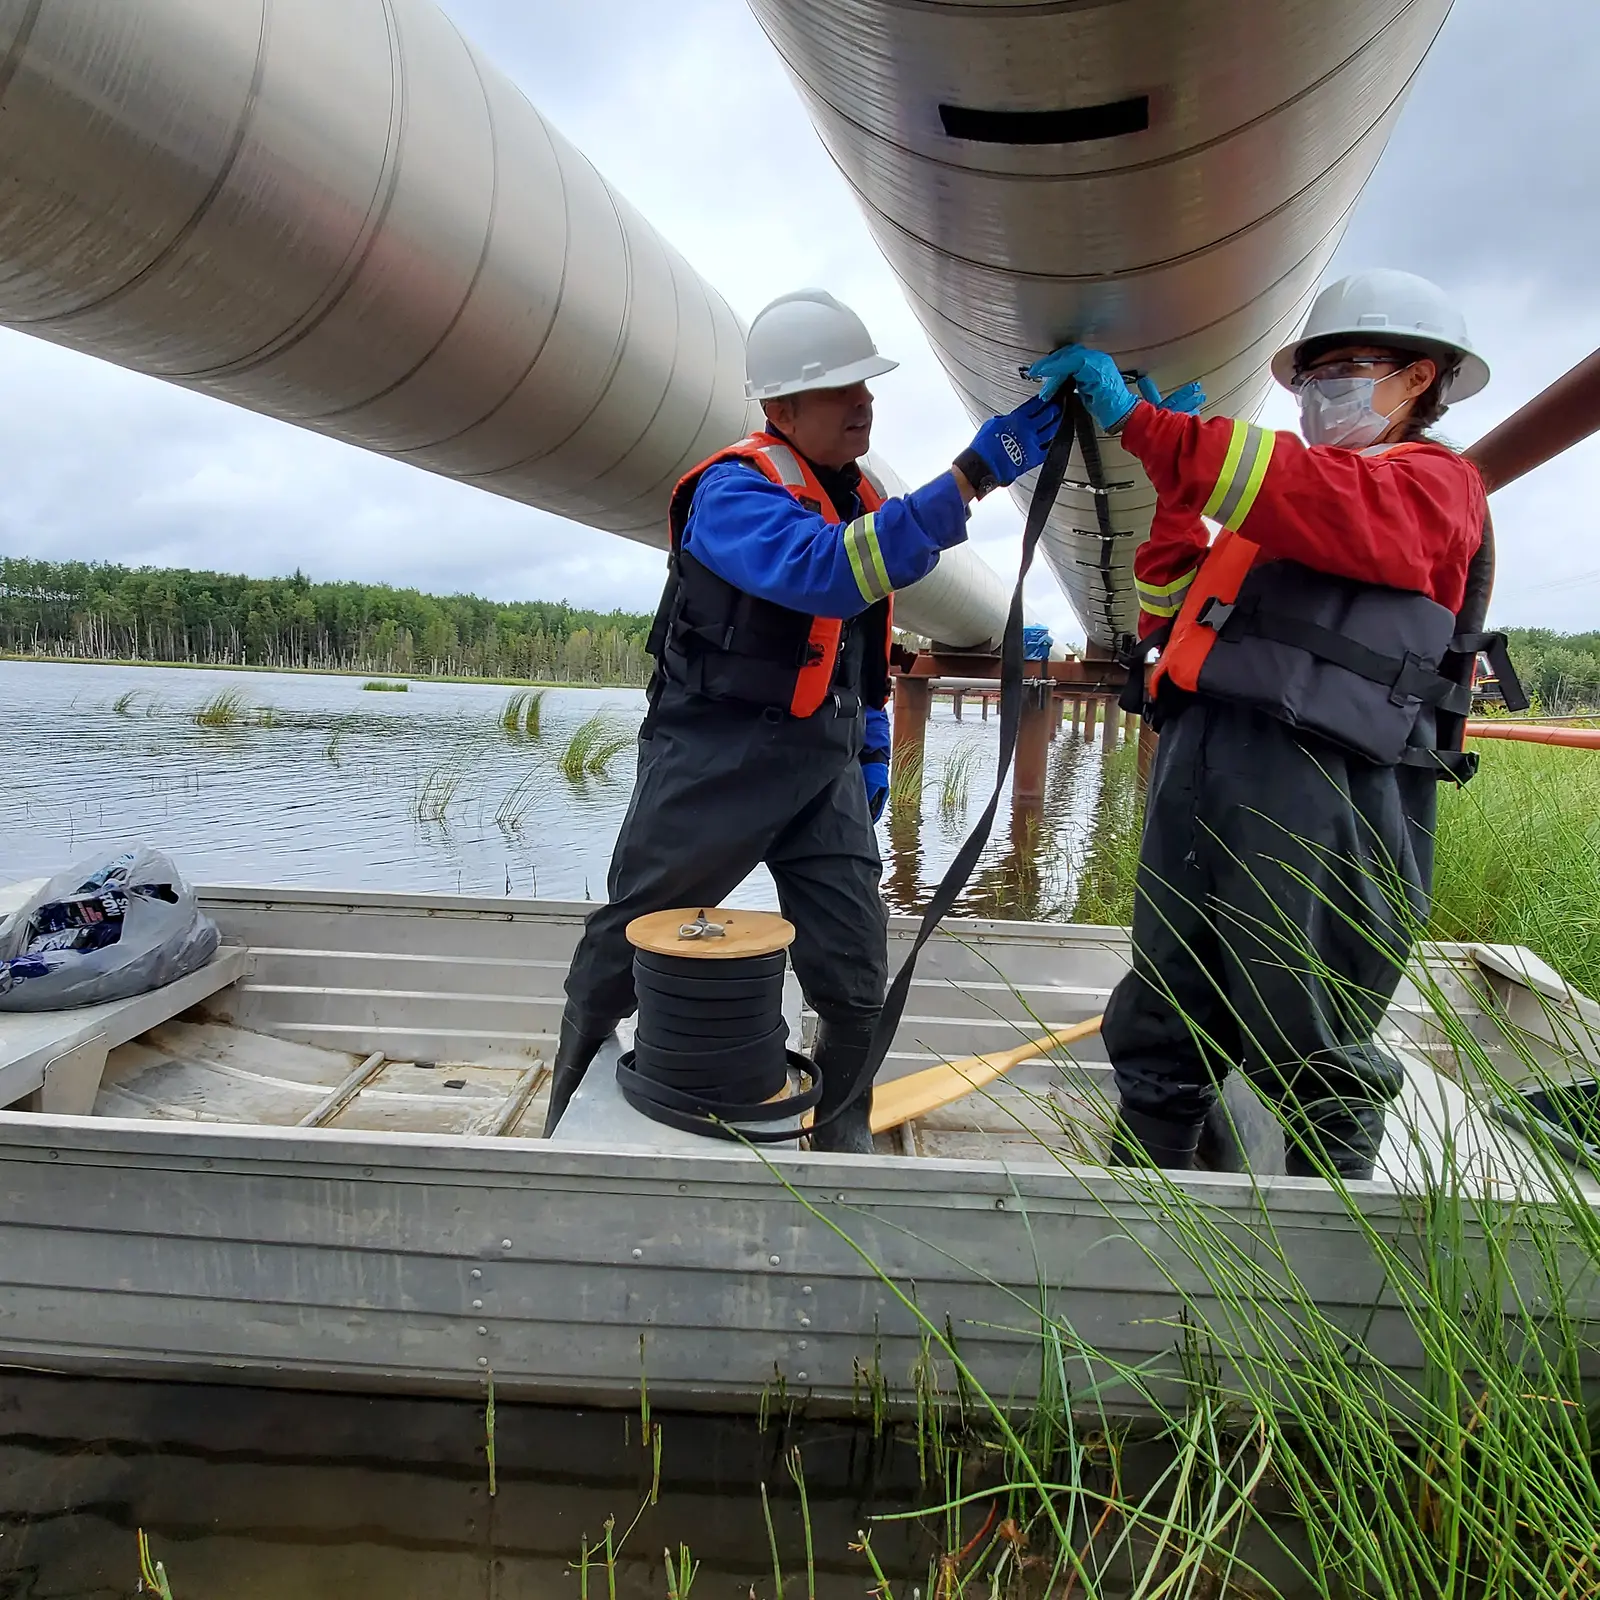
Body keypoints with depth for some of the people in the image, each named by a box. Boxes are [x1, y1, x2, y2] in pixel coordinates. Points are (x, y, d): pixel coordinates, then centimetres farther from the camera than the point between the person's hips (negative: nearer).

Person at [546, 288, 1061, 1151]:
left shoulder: (862, 501, 10)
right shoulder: (735, 490, -16)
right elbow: (824, 573, -35)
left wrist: (871, 745, 19)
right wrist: (975, 473, -36)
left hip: (822, 761, 7)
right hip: (713, 755, -6)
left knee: (855, 971, 3)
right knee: (629, 939, 6)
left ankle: (842, 1132, 24)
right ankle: (572, 1106, 28)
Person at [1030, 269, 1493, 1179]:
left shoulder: (1435, 483, 6)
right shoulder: (1271, 510, 28)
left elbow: (1332, 503, -16)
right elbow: (1174, 619, 22)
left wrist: (1139, 420, -17)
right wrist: (1178, 489, 13)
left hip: (1318, 788, -7)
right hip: (1198, 770, 7)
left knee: (1311, 1052, 2)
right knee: (1159, 1029, 12)